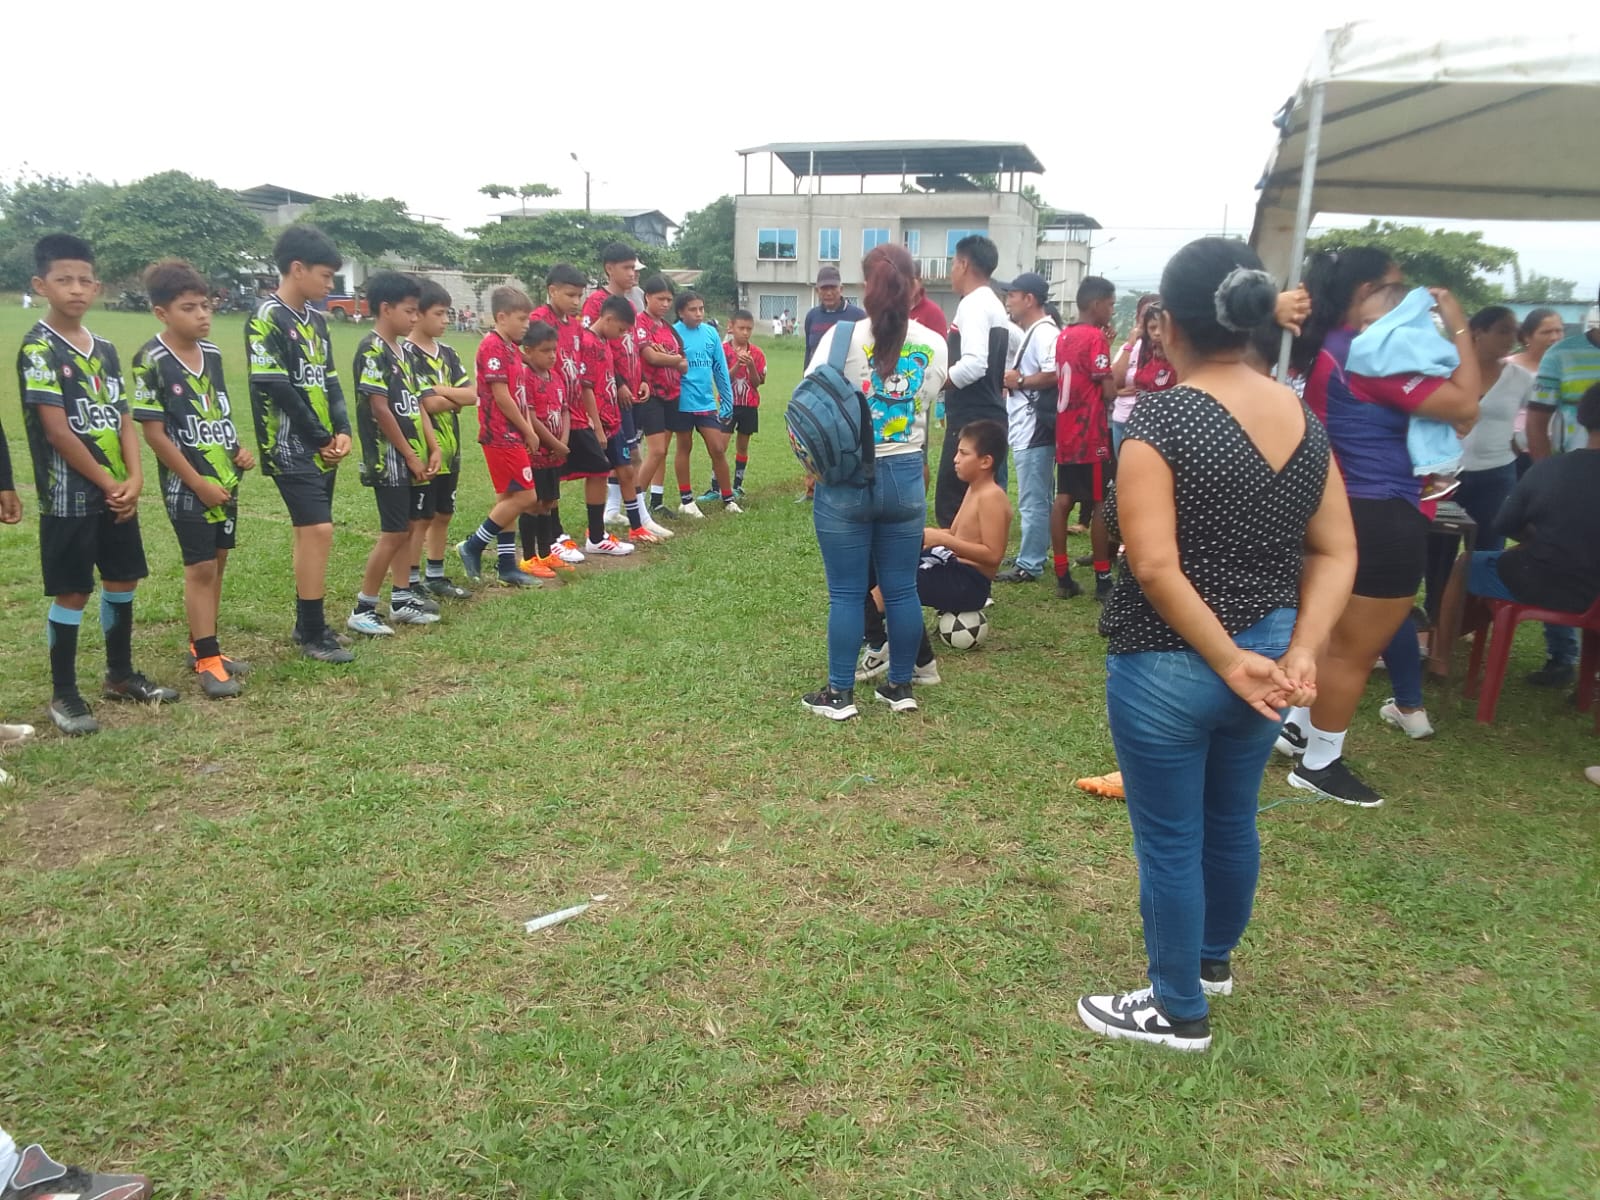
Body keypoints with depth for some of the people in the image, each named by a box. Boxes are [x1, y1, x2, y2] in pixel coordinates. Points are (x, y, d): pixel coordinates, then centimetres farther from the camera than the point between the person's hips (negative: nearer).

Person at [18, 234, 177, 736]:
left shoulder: (104, 349, 10)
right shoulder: (38, 349, -12)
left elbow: (123, 419, 7)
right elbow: (56, 431, -17)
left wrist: (134, 477, -7)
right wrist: (107, 483, -12)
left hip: (118, 493, 7)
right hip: (69, 497, -7)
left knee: (122, 581, 14)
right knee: (72, 593, -1)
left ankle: (120, 674, 29)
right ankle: (63, 695, 11)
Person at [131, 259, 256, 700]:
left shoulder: (212, 352, 5)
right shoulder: (152, 361, -14)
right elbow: (153, 432, -15)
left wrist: (240, 451, 0)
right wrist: (198, 482, -16)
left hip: (226, 479, 7)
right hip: (188, 485, -7)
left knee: (217, 562, 13)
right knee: (200, 568, -2)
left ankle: (202, 646, 26)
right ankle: (207, 659, 7)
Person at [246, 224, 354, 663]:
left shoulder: (316, 319, 13)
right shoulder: (267, 320, -12)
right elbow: (277, 389, -17)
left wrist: (342, 431, -2)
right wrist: (321, 438, -11)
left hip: (323, 449, 8)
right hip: (292, 449, -8)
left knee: (310, 533, 12)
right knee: (318, 530, -12)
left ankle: (306, 624, 21)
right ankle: (313, 634, -3)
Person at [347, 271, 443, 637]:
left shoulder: (402, 351, 14)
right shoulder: (372, 350, -13)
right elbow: (380, 409, -18)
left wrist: (432, 449, 4)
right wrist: (410, 456, -15)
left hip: (414, 459, 9)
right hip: (390, 460, -9)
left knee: (411, 526, 13)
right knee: (395, 533, -7)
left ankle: (401, 600, 22)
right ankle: (362, 610, 2)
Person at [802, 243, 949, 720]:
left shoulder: (843, 336, -9)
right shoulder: (934, 346, 0)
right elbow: (926, 414, 5)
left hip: (845, 478, -3)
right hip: (906, 477, 3)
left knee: (846, 593, 4)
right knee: (901, 589, 11)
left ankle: (839, 694, 13)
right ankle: (900, 686, 22)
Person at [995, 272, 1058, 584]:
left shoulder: (1045, 332, -14)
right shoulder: (1031, 332, 19)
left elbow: (1053, 375, -26)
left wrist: (1019, 381, -14)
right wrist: (1012, 382, 7)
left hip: (1035, 429, -11)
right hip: (1026, 427, 11)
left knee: (1032, 501, -6)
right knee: (1037, 499, 16)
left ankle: (1029, 565, -1)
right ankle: (1034, 556, 24)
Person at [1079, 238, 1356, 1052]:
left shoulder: (1160, 420, -19)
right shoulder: (1304, 421, 2)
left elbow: (1155, 567, -26)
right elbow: (1336, 552, 1)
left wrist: (1227, 661, -18)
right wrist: (1300, 651, -6)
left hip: (1171, 666, -7)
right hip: (1266, 653, 7)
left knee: (1169, 841, 10)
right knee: (1231, 821, 25)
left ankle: (1179, 1010, 29)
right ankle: (1214, 958, 48)